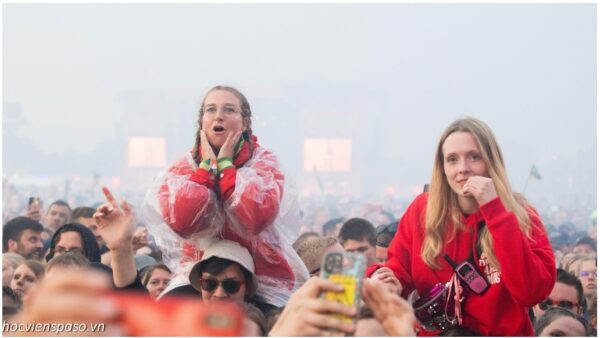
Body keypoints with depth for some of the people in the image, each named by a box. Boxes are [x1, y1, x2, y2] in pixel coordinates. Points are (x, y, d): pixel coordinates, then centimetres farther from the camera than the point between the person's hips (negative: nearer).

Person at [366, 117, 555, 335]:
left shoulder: (521, 216, -4)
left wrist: (495, 210, -18)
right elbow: (398, 269, 9)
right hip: (433, 333, 2)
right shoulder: (422, 209, 2)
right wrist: (384, 280, -14)